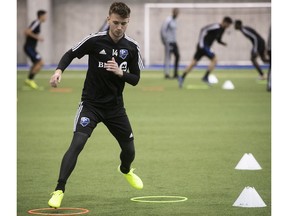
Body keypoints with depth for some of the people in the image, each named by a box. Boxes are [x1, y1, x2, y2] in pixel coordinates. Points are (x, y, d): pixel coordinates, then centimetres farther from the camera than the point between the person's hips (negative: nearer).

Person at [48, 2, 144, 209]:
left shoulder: (132, 47, -5)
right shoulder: (94, 40, -13)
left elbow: (135, 79, 0)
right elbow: (70, 54, 1)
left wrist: (120, 73, -21)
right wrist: (59, 70, -18)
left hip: (115, 106, 3)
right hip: (91, 104, -3)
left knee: (129, 149, 13)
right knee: (77, 143, -22)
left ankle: (125, 170, 51)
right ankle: (59, 190, -19)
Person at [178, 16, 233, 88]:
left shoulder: (222, 29, 13)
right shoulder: (216, 26, -16)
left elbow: (218, 39, 24)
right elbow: (203, 30, -23)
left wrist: (223, 43, 3)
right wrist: (201, 41, -23)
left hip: (206, 47, 9)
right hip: (203, 45, -9)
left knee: (193, 63, 6)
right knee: (214, 60, -9)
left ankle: (182, 78, 4)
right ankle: (205, 77, -6)